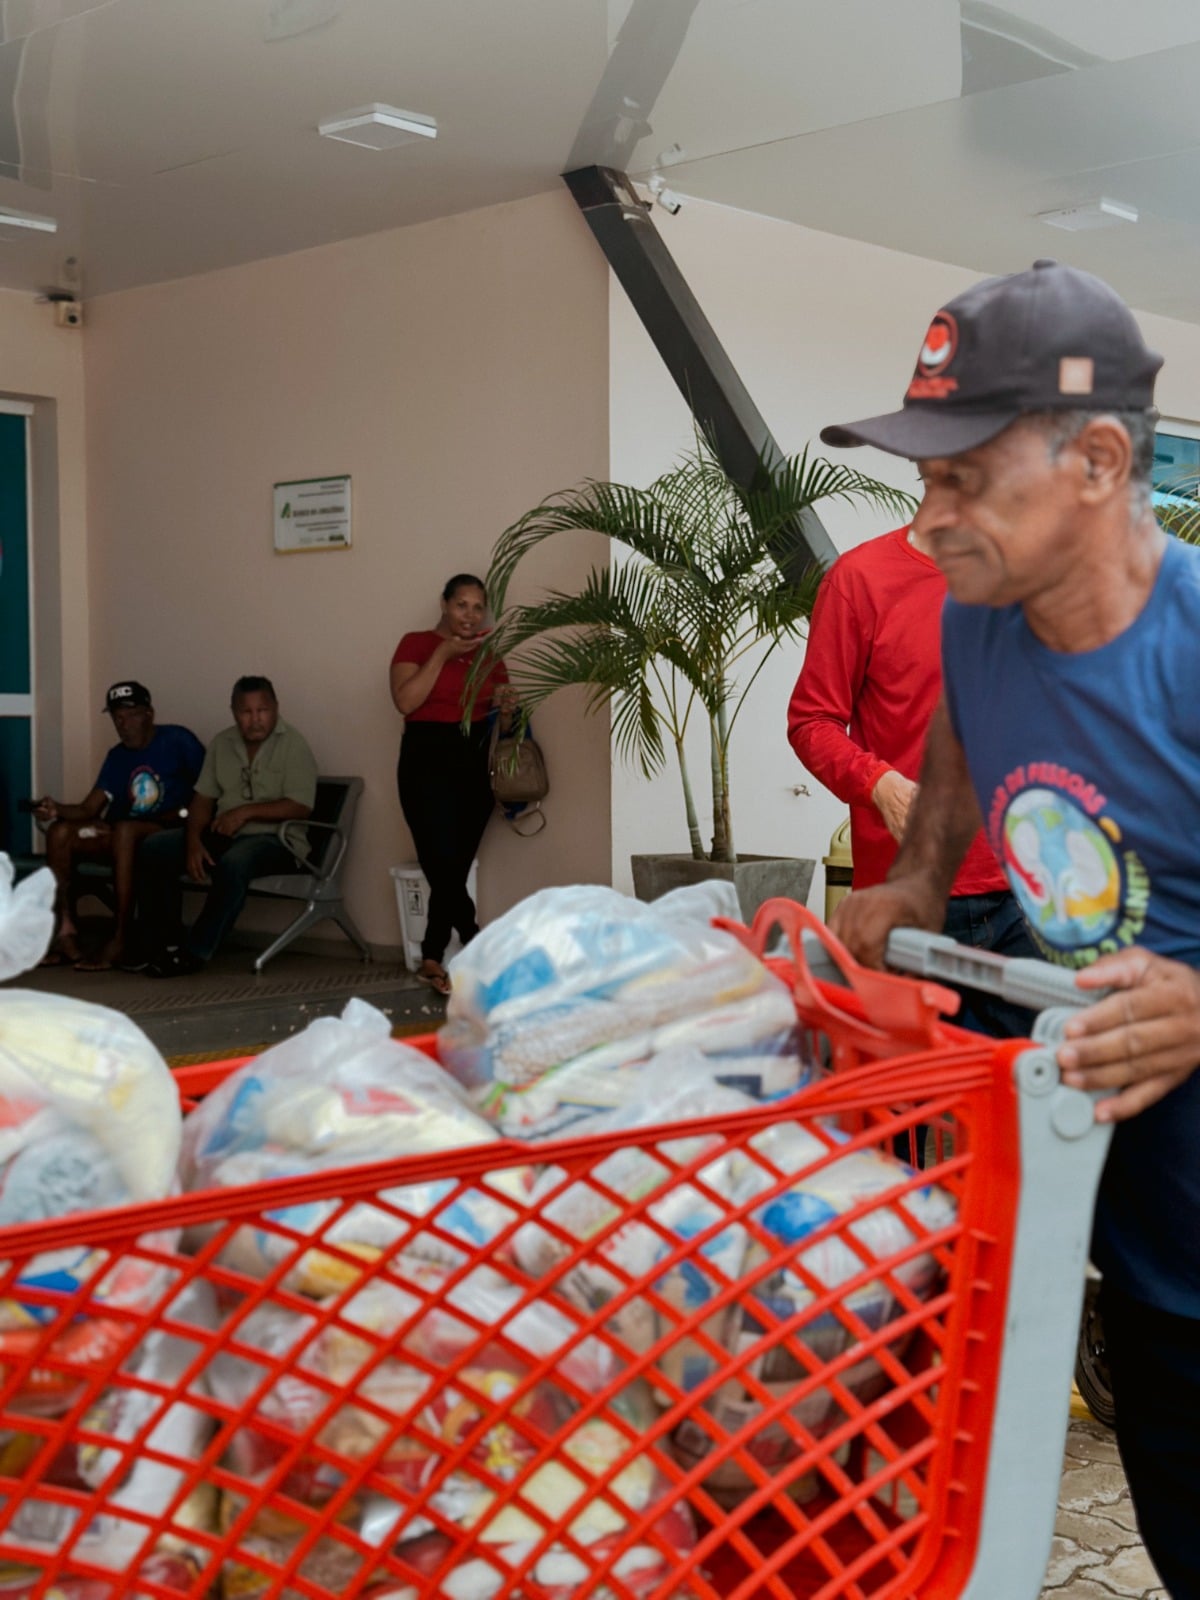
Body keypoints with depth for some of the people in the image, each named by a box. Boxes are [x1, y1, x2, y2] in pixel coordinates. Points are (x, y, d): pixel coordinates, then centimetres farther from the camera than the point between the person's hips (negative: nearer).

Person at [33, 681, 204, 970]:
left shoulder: (177, 740, -3)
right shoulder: (117, 756, 14)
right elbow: (89, 809, 5)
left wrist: (182, 815, -19)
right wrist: (58, 809, -15)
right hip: (125, 836, 7)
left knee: (125, 830, -37)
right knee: (60, 832, -13)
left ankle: (120, 941, -36)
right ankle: (65, 930, -19)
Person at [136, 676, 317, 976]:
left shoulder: (293, 744, -6)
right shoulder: (222, 743, 11)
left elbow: (301, 807, -14)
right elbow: (203, 798, 9)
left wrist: (247, 811, -22)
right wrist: (193, 840, -9)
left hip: (273, 838, -6)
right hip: (223, 835, 6)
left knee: (234, 863, -38)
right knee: (154, 849, -12)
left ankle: (195, 952, -28)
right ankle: (165, 944, -11)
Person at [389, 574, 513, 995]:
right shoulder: (416, 644, 1)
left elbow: (500, 714, 20)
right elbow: (405, 701, -14)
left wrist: (505, 707, -4)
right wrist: (444, 653, -15)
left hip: (477, 763, 4)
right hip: (428, 761, -4)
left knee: (456, 866, 3)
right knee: (443, 863, -14)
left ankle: (432, 958, 11)